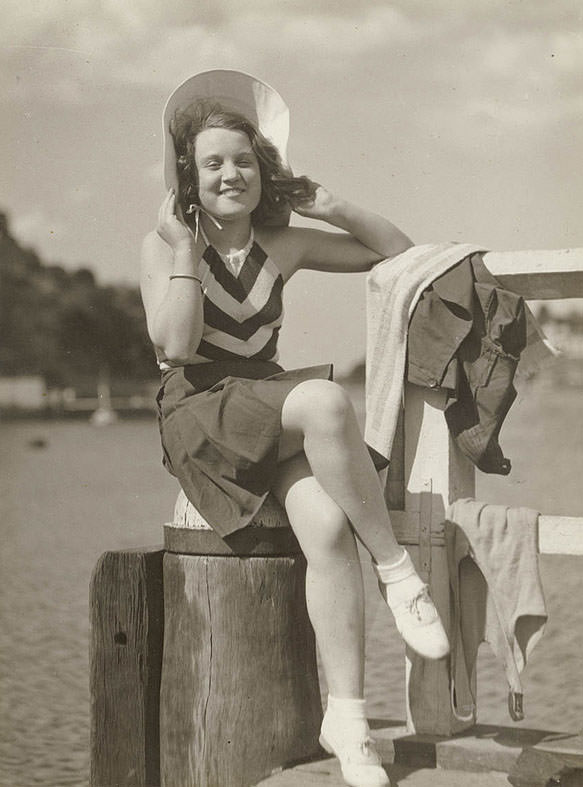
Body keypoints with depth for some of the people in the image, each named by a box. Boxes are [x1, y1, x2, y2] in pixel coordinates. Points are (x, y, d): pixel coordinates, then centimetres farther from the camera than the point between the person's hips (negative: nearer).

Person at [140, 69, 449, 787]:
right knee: (325, 401, -35)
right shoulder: (162, 247, 0)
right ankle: (395, 570, -24)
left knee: (327, 524, -29)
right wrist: (186, 250, -13)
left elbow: (401, 254, 15)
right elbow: (176, 345, -14)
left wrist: (336, 210, 2)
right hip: (198, 412, -3)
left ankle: (346, 717, -24)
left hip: (268, 403, 4)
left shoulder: (284, 245, 9)